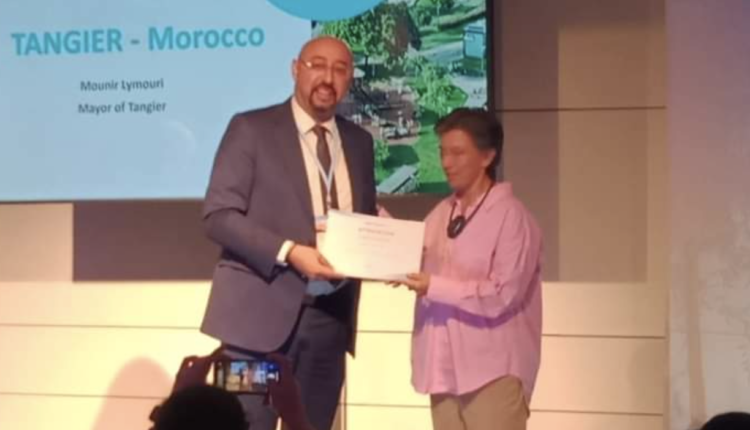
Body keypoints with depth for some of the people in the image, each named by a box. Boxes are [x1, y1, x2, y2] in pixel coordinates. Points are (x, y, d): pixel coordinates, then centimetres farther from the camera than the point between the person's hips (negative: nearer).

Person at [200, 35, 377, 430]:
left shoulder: (358, 141, 15)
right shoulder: (251, 128, -1)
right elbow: (218, 215, -8)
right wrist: (289, 253, -19)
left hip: (329, 317, 5)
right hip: (263, 312, -5)